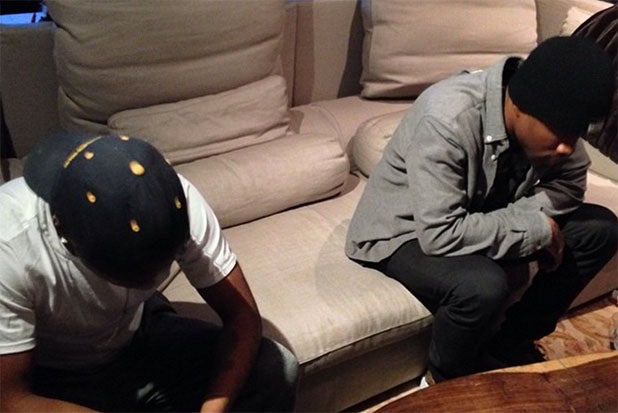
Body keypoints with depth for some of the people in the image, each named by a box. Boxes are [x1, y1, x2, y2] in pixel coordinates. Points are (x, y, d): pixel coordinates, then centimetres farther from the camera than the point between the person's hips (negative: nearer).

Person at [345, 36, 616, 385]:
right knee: (484, 286, -36)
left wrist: (529, 215, -20)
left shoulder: (549, 116, -14)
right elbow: (440, 235, -37)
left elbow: (570, 183, 0)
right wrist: (536, 228, -28)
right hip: (407, 231, -7)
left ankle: (511, 342, 10)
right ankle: (444, 381, -2)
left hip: (484, 213, 7)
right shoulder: (447, 120, -35)